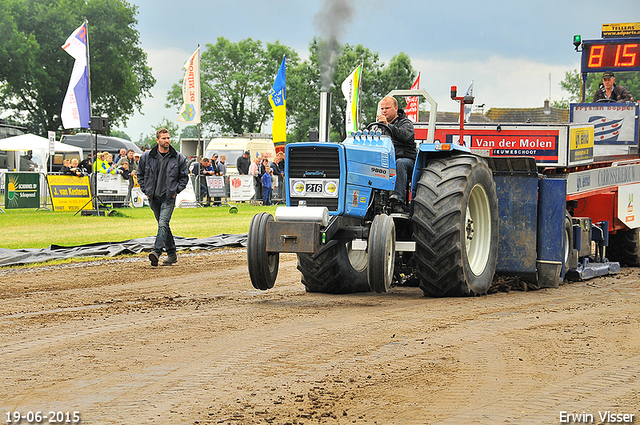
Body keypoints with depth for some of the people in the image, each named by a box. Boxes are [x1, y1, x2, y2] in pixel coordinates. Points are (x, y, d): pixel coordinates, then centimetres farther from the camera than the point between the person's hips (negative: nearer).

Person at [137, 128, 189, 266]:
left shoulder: (178, 158, 0)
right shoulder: (147, 157, 3)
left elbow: (184, 177, 9)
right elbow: (140, 175, 14)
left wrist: (176, 191, -1)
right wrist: (146, 190, 5)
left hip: (169, 197, -3)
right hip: (153, 197, 3)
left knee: (163, 224, -17)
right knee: (163, 225, 11)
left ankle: (157, 252, -27)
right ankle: (172, 254, 21)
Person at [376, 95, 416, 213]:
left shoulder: (405, 123, 6)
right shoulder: (379, 124, 24)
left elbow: (405, 135, -18)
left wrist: (388, 125, -30)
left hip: (406, 158, -4)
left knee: (400, 163, -40)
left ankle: (398, 200, -47)